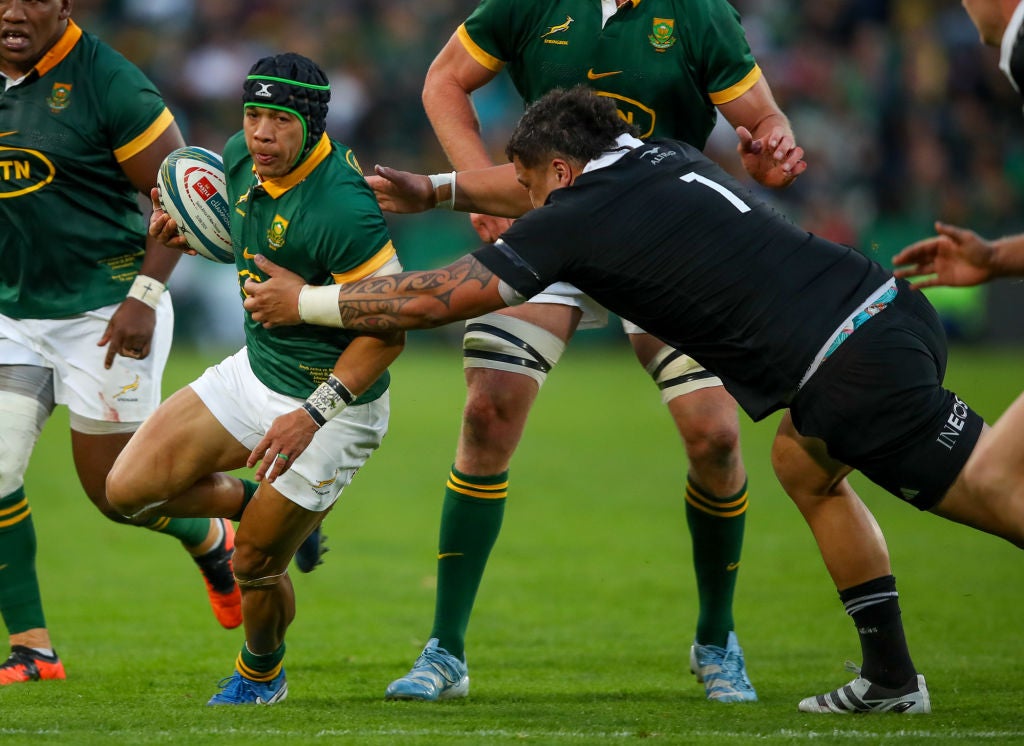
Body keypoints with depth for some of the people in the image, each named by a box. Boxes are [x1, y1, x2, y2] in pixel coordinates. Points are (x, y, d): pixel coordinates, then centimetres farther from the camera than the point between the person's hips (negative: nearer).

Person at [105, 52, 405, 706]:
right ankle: (265, 505, 24)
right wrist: (189, 231, -3)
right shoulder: (242, 160, -5)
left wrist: (311, 415, -32)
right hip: (254, 372, 8)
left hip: (332, 402, -8)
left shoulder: (340, 208, -29)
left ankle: (262, 675, 31)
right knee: (130, 489, -1)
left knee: (255, 568, -1)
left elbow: (388, 331, -27)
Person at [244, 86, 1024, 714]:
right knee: (804, 463, 26)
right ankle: (891, 677, 25)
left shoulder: (578, 220, -3)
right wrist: (433, 191, 48)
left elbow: (428, 300, 4)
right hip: (893, 308, 8)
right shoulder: (659, 155, 20)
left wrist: (304, 302, 16)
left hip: (860, 370, -8)